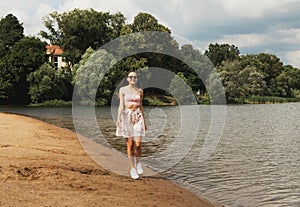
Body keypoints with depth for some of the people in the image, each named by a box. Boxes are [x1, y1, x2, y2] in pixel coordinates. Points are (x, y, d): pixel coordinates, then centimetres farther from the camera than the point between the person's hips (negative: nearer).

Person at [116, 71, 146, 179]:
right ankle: (132, 168, 9)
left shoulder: (140, 91, 10)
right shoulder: (123, 90, 3)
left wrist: (144, 121, 19)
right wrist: (118, 119, -13)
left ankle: (138, 163, 16)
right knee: (130, 144, 0)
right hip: (127, 116, -1)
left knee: (138, 143, -10)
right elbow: (121, 105, -2)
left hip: (138, 117, 1)